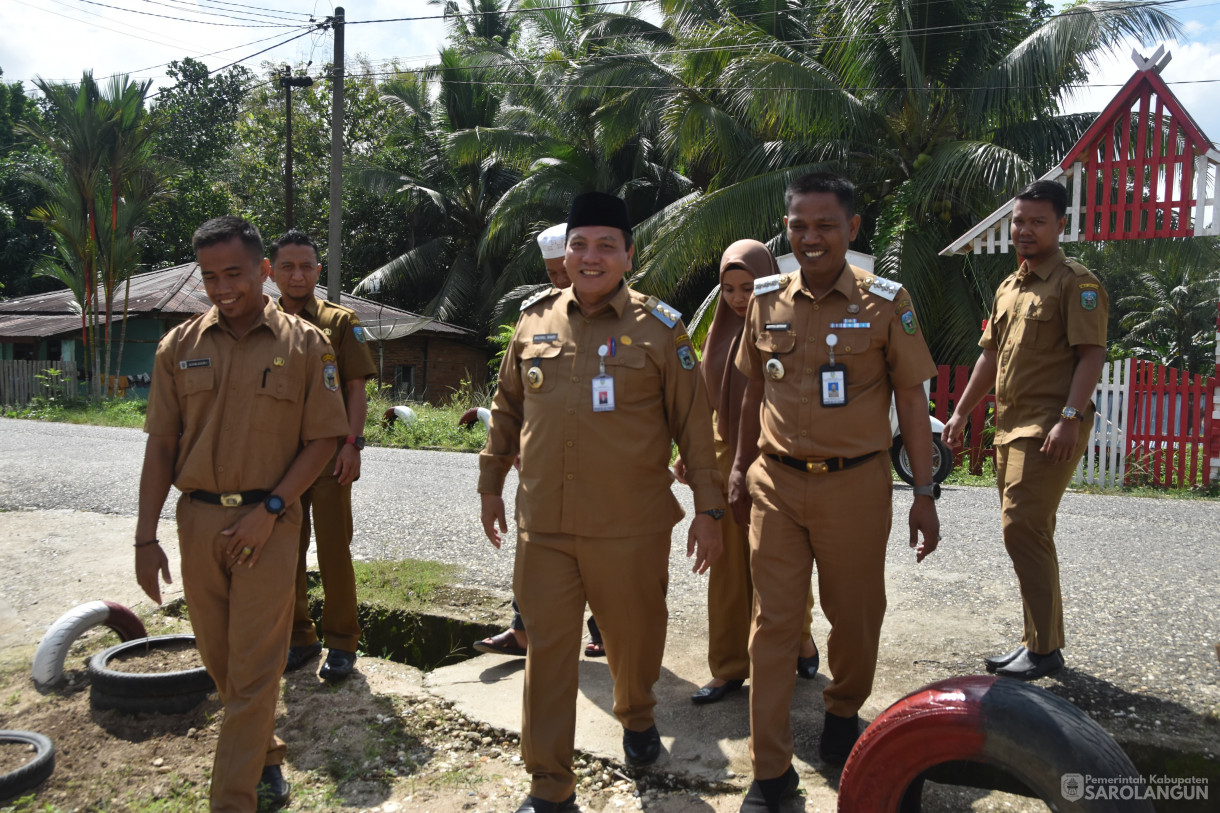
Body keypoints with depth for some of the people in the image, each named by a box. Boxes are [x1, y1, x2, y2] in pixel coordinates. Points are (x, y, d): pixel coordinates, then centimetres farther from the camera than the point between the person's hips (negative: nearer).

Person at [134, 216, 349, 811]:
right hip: (197, 518, 4)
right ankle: (265, 753, 38)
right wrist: (146, 537, 2)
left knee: (253, 670, -1)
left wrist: (270, 509, -12)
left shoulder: (305, 345, -3)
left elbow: (323, 438, -3)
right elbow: (160, 444, 6)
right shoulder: (180, 346, 5)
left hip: (268, 522, -3)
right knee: (219, 659, 15)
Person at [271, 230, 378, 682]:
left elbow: (356, 388, -2)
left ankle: (341, 642, 12)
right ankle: (298, 637, 25)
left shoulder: (340, 322, 2)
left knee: (334, 550, 0)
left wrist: (352, 443, -12)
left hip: (328, 454, -3)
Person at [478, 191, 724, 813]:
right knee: (547, 650, 5)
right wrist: (490, 483, 17)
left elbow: (693, 425, -1)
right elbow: (507, 409, 17)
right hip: (542, 527, 2)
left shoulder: (659, 327, -2)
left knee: (634, 637, 16)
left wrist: (707, 509, -3)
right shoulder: (534, 320, 7)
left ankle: (637, 716, 48)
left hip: (631, 529, -2)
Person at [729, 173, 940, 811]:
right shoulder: (767, 299, 3)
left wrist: (924, 494, -3)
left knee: (854, 615, 13)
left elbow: (912, 401, -2)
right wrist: (741, 467, 14)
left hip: (854, 485, -1)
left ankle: (843, 712, 43)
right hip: (776, 483, 2)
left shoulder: (886, 302, -5)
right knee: (772, 622, 4)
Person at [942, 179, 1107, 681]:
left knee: (1022, 526, -14)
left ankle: (1044, 648, -4)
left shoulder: (1075, 283, -5)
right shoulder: (1008, 289, 19)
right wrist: (960, 414, 19)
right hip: (1010, 427, 8)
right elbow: (990, 356, 23)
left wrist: (1070, 419, -23)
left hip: (1050, 428, -8)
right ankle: (1039, 640, 20)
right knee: (1028, 532, 11)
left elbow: (1091, 355, -13)